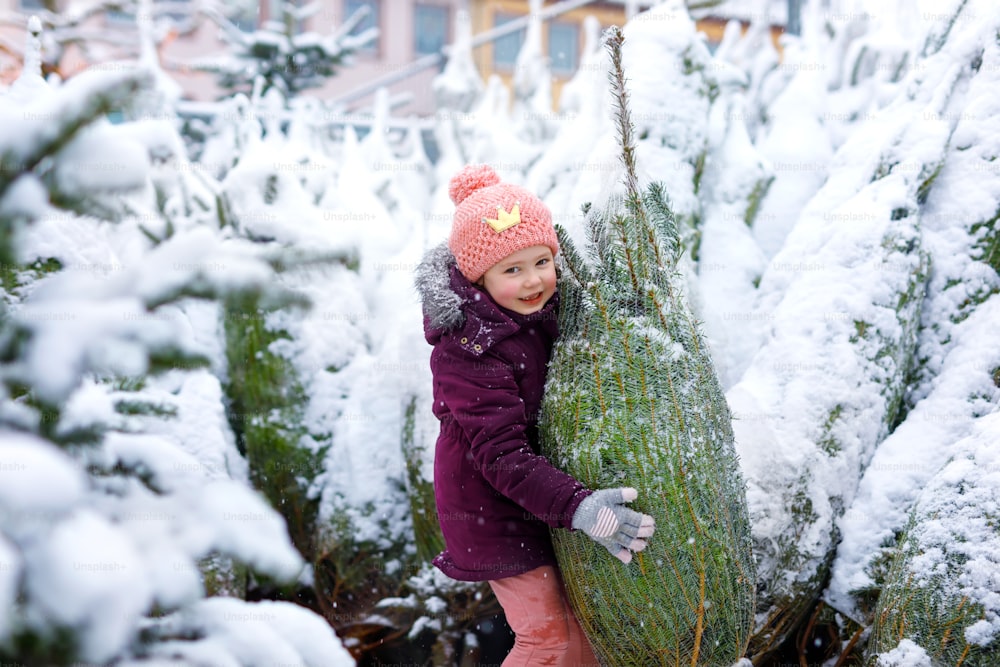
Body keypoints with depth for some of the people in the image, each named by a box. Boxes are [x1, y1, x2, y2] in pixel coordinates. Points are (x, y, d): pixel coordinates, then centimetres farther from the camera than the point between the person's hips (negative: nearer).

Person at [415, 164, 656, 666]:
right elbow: (502, 456, -33)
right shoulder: (468, 355, -29)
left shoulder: (544, 311, -4)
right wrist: (576, 507, -41)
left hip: (543, 488, 8)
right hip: (492, 505, -7)